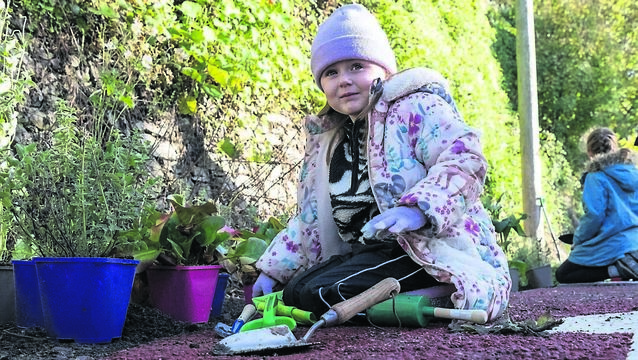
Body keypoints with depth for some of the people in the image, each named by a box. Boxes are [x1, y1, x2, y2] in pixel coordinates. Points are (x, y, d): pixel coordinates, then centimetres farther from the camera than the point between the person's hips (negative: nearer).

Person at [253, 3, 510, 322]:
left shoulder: (415, 107, -7)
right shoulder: (327, 137, 18)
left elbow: (465, 158, -22)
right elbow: (311, 217, 23)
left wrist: (419, 209, -39)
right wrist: (273, 270, 15)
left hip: (429, 251, -9)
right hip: (367, 255, 9)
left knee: (312, 294, -25)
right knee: (290, 292, -2)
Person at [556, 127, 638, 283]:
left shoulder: (596, 177, -14)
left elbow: (594, 215, -19)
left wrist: (577, 240, -3)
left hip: (613, 245, -7)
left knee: (562, 275, 8)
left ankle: (619, 269, -13)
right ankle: (625, 265, 1)